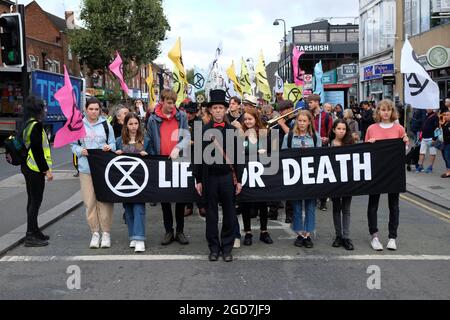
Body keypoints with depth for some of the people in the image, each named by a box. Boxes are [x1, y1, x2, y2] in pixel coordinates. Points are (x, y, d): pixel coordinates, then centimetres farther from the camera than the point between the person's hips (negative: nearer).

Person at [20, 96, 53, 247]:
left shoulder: (27, 124, 13)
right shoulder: (36, 125, -16)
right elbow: (37, 150, -21)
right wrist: (46, 169, -17)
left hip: (28, 167, 10)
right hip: (35, 169, -10)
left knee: (32, 200, 17)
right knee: (35, 201, -4)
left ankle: (33, 231, 27)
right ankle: (31, 236, -1)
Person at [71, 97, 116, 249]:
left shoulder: (106, 125, 8)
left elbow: (113, 143, 11)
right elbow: (73, 145, 11)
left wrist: (109, 147, -11)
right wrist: (81, 150, -10)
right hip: (86, 168, 1)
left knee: (104, 200, -2)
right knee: (89, 202, 1)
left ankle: (106, 233, 8)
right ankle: (95, 233, 11)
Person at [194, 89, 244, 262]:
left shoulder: (232, 130, 4)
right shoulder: (203, 130, 3)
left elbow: (237, 156, 4)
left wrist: (238, 180, 1)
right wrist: (198, 180, 1)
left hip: (228, 176, 0)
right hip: (209, 176, 0)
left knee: (229, 213, 5)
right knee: (211, 213, 7)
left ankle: (227, 247, 17)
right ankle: (213, 247, 17)